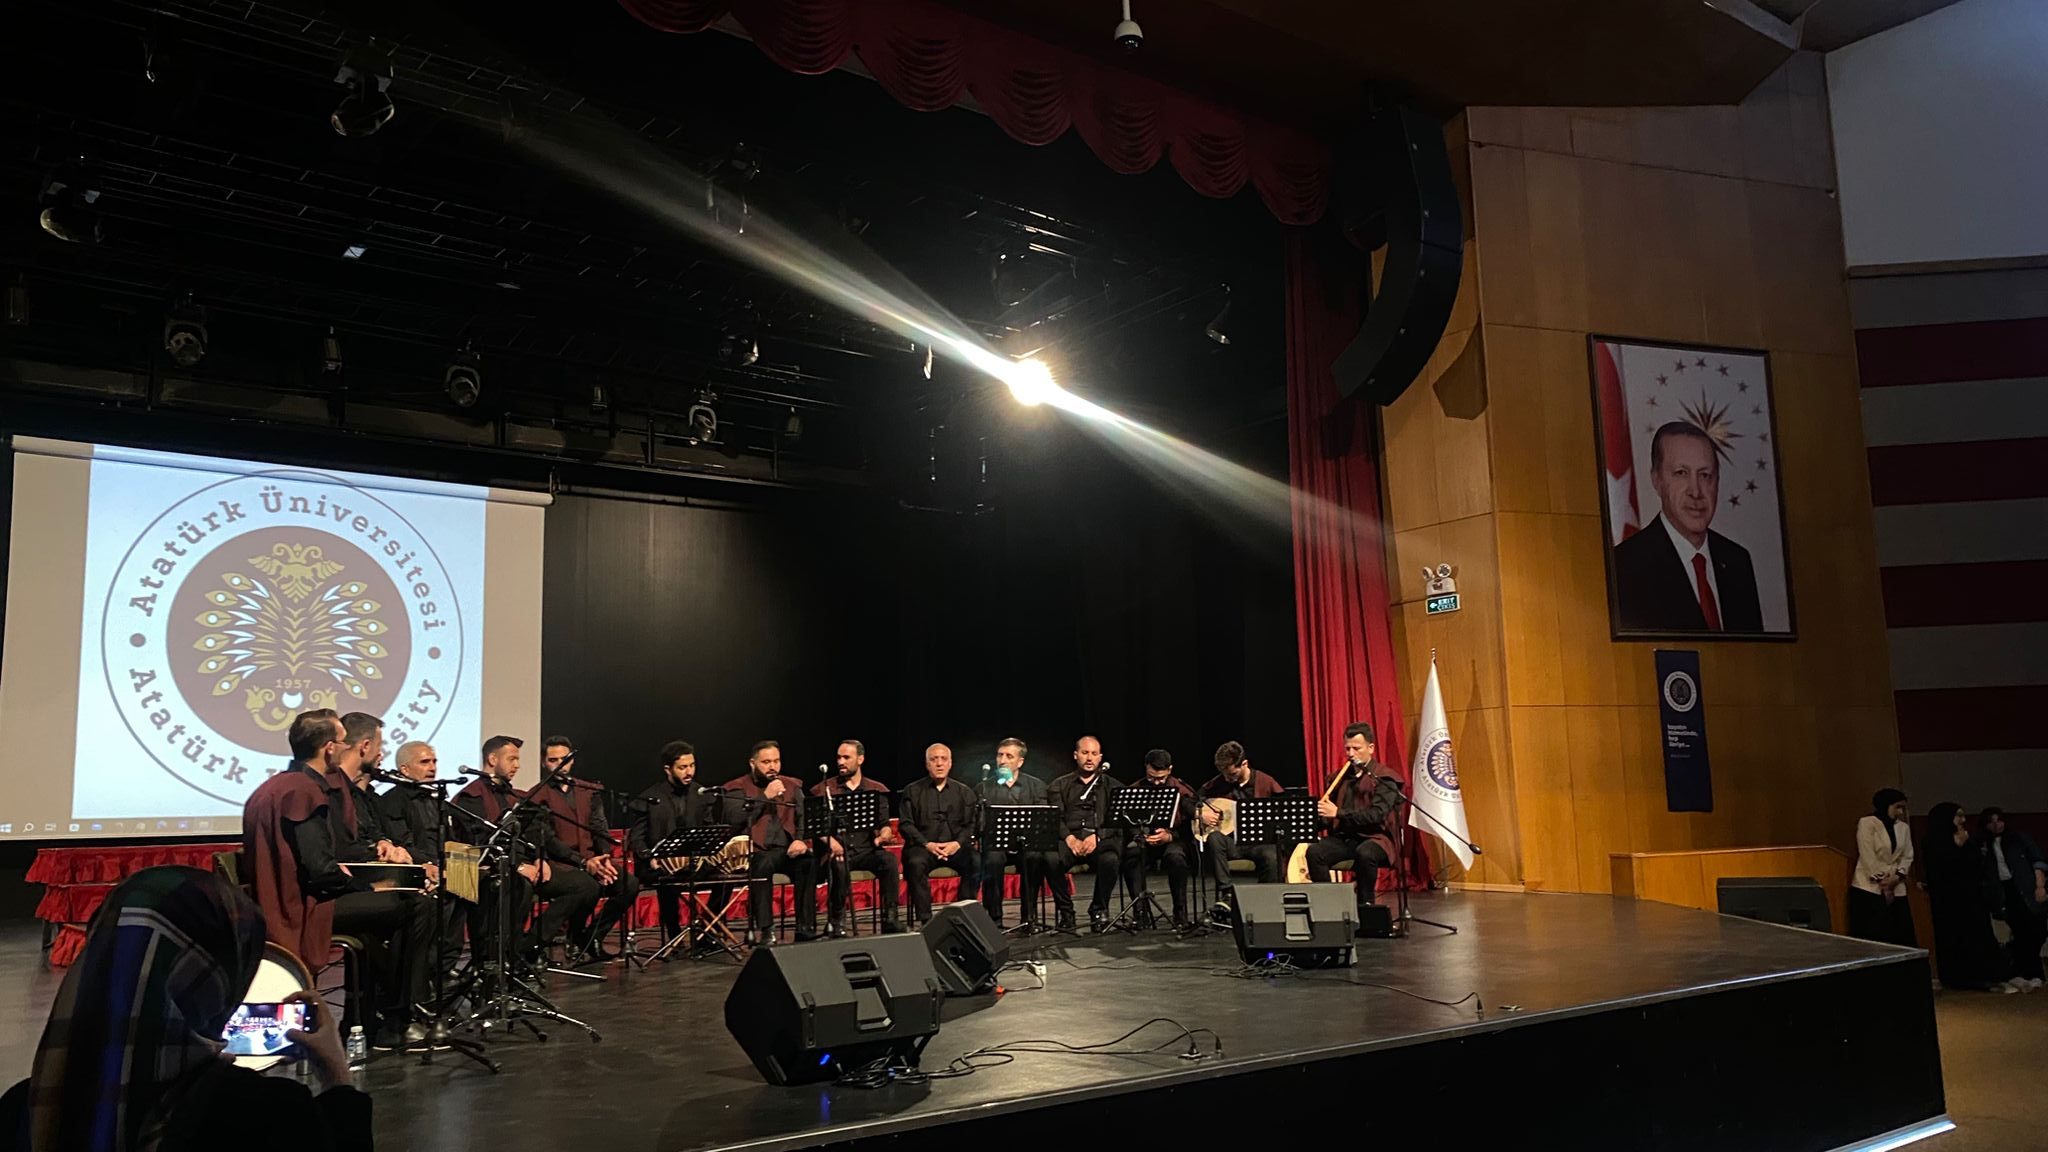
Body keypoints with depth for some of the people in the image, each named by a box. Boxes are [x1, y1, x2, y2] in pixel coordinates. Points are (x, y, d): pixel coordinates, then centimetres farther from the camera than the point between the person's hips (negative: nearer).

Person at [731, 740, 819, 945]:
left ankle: (806, 928, -24)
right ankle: (764, 930, -31)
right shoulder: (739, 788, 8)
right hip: (756, 851, -3)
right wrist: (766, 796, -11)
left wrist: (802, 839, -11)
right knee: (761, 864, -36)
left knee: (809, 862, -28)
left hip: (787, 850, 3)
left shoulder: (792, 787, 19)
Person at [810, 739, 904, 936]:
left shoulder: (877, 790, 14)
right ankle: (837, 920, -17)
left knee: (889, 859, -30)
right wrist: (830, 840, -19)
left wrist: (883, 835, -16)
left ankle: (889, 918, -23)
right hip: (836, 851, -1)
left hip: (866, 850, 1)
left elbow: (884, 824, 9)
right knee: (839, 865, -36)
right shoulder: (823, 790, 10)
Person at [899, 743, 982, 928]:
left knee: (977, 862, -28)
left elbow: (971, 824, 7)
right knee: (916, 863, -35)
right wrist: (927, 844, -12)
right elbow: (905, 824, 3)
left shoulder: (964, 792, 17)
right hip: (923, 846, -1)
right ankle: (924, 918, -28)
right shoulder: (912, 791, 13)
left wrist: (958, 843, -12)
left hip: (955, 847, 1)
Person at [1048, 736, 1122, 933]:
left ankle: (1099, 911, -11)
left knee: (1109, 860, -36)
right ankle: (1066, 912, -11)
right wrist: (1069, 838, -15)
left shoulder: (1112, 786, 18)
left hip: (1102, 839, 0)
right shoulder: (1059, 786, 19)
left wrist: (1097, 836, -14)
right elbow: (1054, 818, 4)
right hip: (1069, 838, 0)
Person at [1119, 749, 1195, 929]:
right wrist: (1141, 835, -16)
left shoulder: (1182, 790, -1)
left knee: (1176, 857, -37)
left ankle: (1180, 914, -23)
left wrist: (1169, 836, -20)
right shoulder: (1136, 790, 5)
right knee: (1131, 854, -34)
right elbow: (1128, 824, 5)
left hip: (1173, 840, -1)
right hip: (1144, 840, 2)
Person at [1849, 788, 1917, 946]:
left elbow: (1907, 857, 9)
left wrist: (1896, 878, -8)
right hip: (1869, 888, -5)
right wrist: (1882, 881, -11)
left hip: (1895, 890, 6)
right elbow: (1868, 856, -10)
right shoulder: (1867, 823, -5)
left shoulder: (1904, 828, 14)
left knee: (1902, 937, 3)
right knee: (1869, 939, -5)